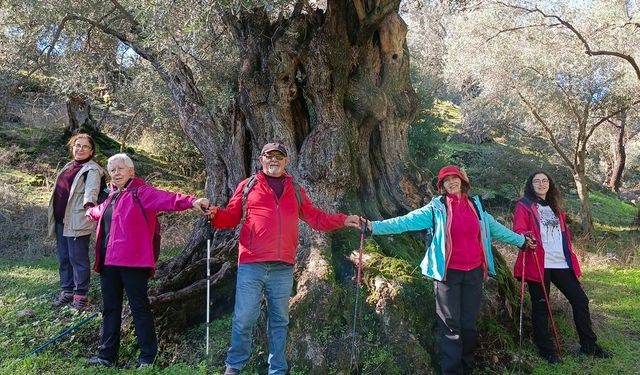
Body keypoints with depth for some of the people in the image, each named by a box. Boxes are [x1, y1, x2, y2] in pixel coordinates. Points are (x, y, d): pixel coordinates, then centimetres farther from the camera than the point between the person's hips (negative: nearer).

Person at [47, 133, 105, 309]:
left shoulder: (92, 169, -9)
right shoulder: (68, 166, 17)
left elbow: (92, 189, -28)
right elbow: (60, 190, 22)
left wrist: (89, 203, -48)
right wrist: (55, 216, 22)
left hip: (77, 221, -8)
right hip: (61, 220, 8)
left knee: (78, 258, -3)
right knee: (63, 257, 15)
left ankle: (81, 294, 8)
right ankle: (67, 290, 27)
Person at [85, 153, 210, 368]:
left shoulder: (140, 192, -7)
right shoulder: (113, 196, 18)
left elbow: (166, 198, -25)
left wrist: (191, 202, -43)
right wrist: (91, 213, 64)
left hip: (133, 262, -8)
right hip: (108, 262, 8)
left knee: (139, 308, 0)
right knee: (110, 308, 15)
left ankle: (148, 356, 10)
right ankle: (107, 354, 28)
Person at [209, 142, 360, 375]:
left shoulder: (295, 190, 16)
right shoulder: (248, 186, 8)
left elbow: (315, 218, 17)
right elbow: (231, 217, 6)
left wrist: (343, 221, 8)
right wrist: (215, 214, -14)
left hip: (283, 268, 3)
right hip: (251, 265, -2)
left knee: (279, 321, 12)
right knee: (244, 319, 1)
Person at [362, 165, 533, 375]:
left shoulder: (476, 206, 10)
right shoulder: (436, 208, -4)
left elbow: (496, 228, 23)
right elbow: (407, 221, -13)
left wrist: (521, 240, 33)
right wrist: (375, 226, -24)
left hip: (474, 272, 4)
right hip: (448, 273, -4)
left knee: (469, 324, 11)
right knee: (451, 326, -1)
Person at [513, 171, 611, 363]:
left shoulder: (555, 207, 20)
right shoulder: (524, 206, 0)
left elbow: (564, 234, 23)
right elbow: (518, 231, -12)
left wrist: (571, 257, 16)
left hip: (562, 263, 6)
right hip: (538, 264, -6)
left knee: (580, 300, 8)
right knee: (540, 305, 1)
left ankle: (588, 345, 22)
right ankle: (546, 350, 12)